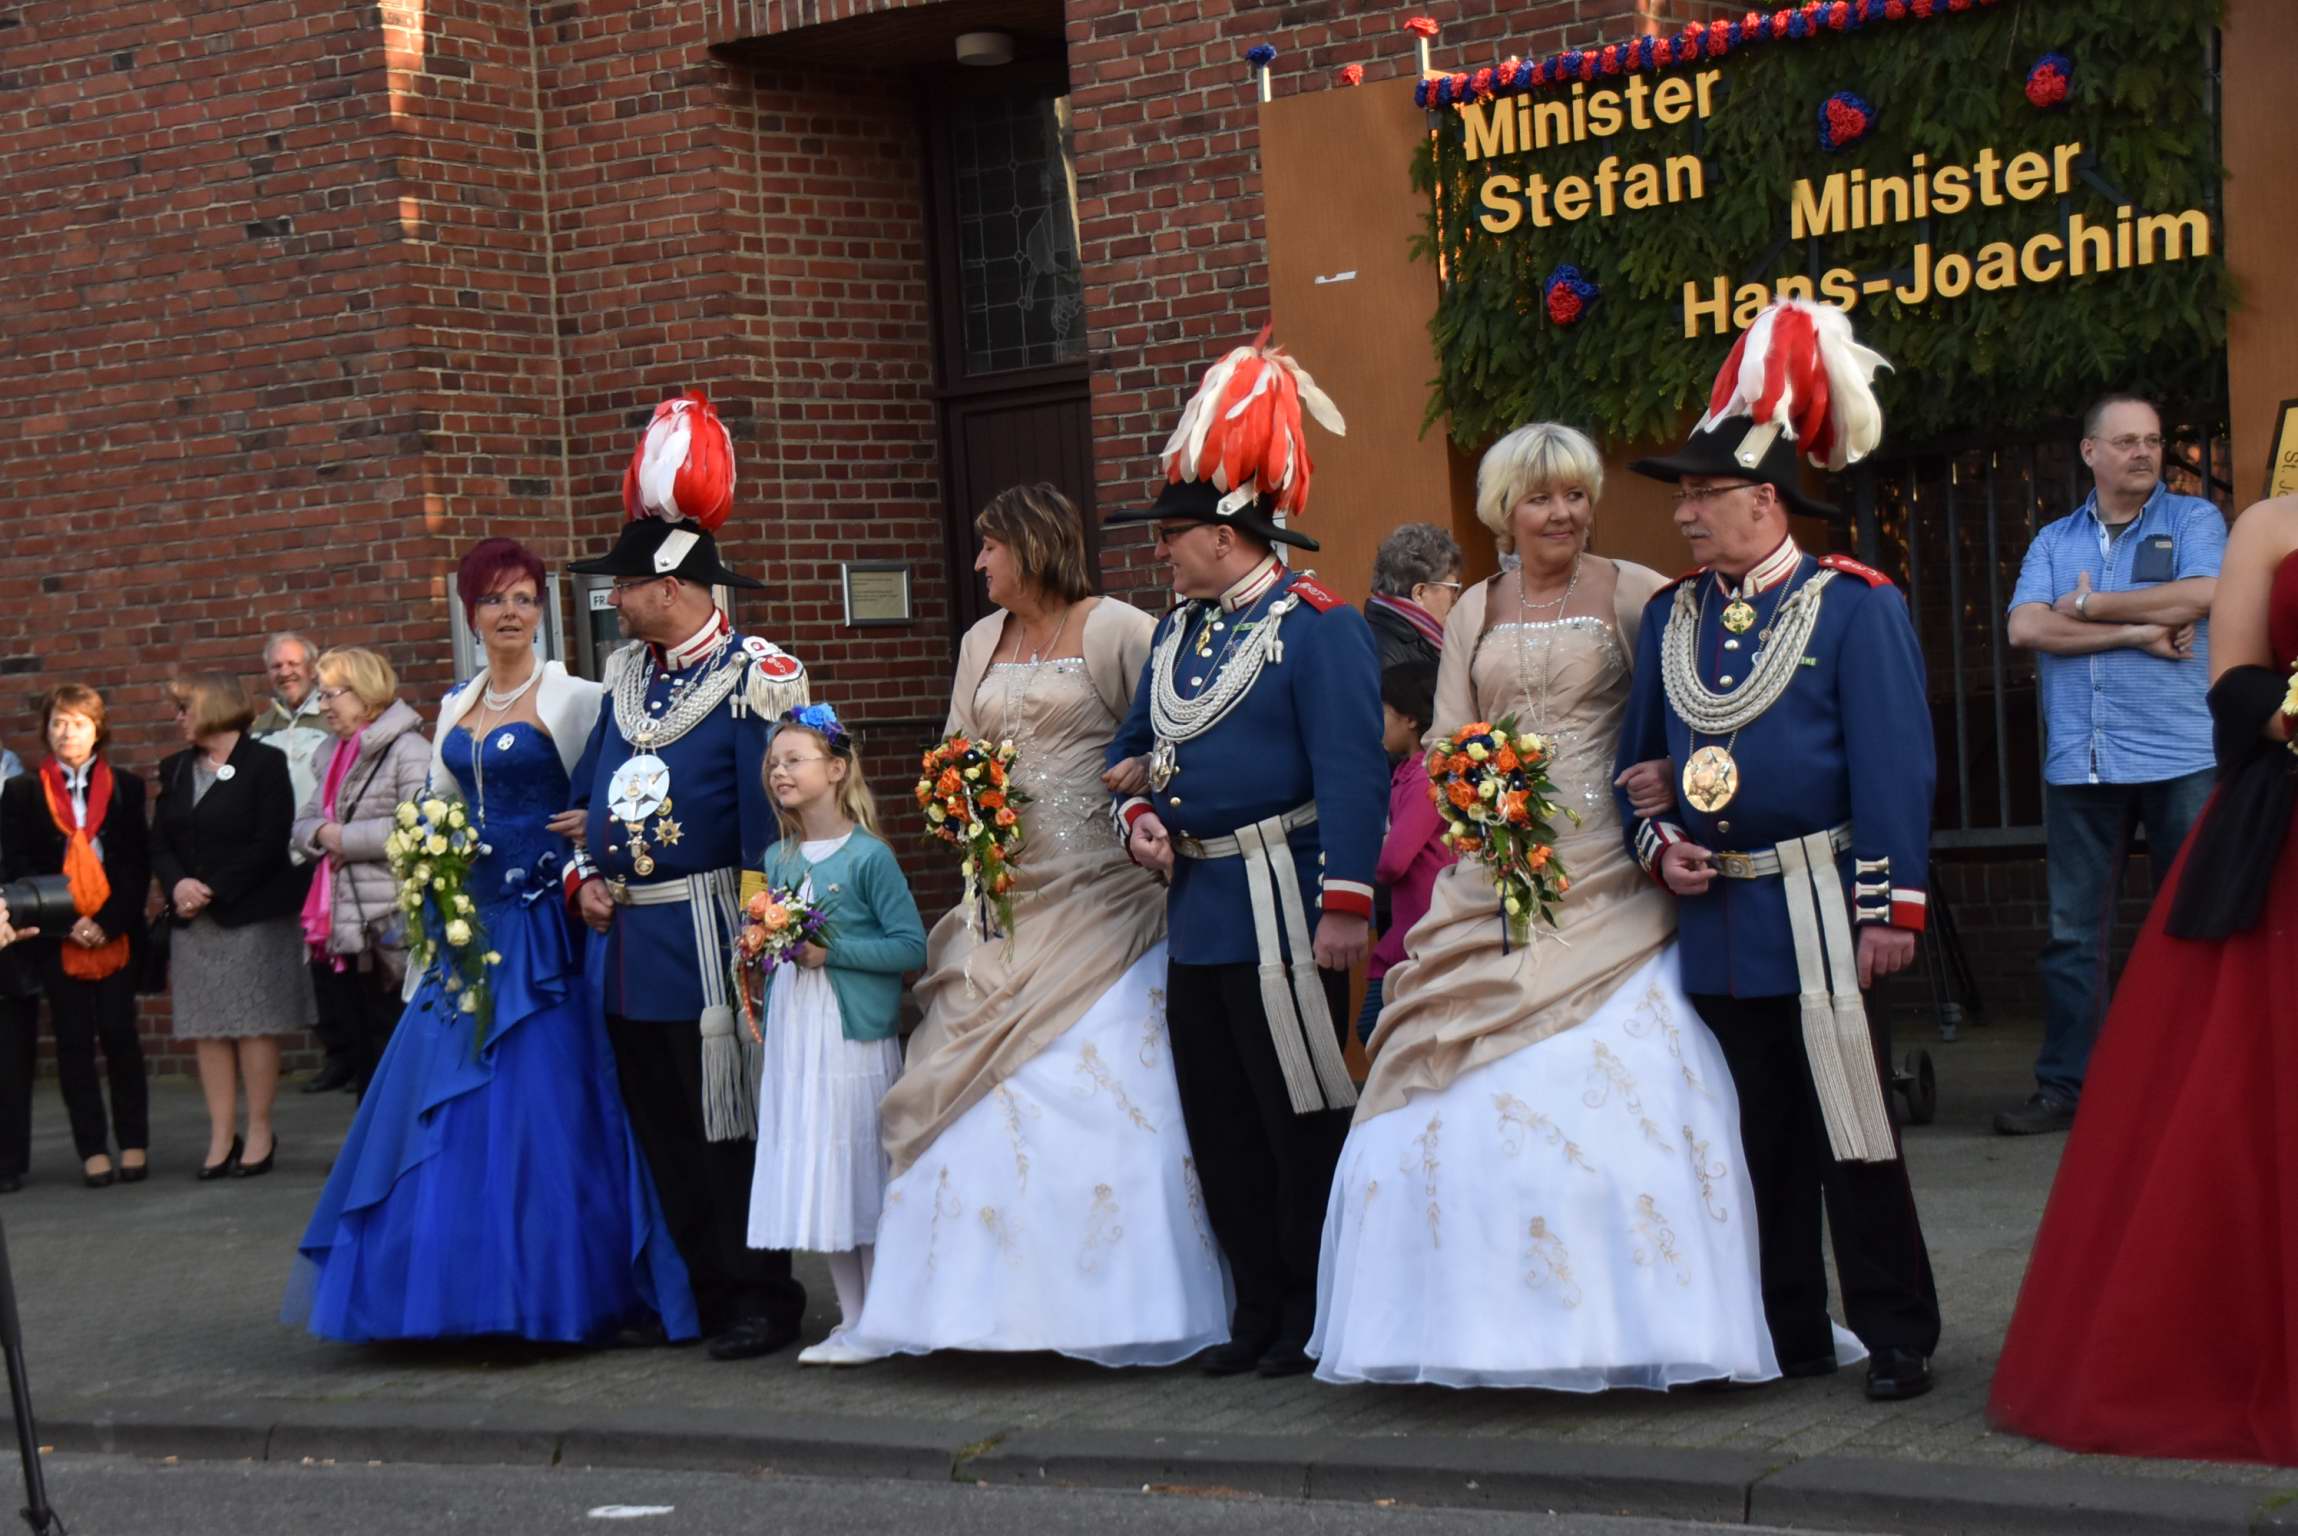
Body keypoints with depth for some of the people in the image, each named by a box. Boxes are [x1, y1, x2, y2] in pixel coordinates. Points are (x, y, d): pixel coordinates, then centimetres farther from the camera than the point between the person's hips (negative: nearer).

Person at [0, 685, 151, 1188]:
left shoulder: (125, 787, 7)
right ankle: (93, 1150, 5)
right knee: (73, 1042, 1)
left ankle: (134, 1144, 7)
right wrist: (67, 923, -10)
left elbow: (138, 864, 2)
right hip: (57, 938, 0)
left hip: (116, 935, 0)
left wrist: (110, 923, -10)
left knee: (119, 1034, -2)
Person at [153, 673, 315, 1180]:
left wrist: (213, 890, -15)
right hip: (193, 921, 5)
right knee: (207, 1028, 3)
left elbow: (269, 844, -11)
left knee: (254, 1024, -3)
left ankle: (259, 1132, 5)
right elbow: (160, 843, 10)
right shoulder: (174, 770, 14)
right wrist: (177, 885, -10)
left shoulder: (265, 763, -5)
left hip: (252, 915, -5)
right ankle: (221, 1136, 6)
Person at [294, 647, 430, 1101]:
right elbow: (302, 824, 21)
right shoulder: (339, 756, 19)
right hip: (341, 928, 9)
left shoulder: (407, 750, -10)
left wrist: (347, 837, -14)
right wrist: (322, 834, -3)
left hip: (389, 931, -9)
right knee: (363, 1050, 12)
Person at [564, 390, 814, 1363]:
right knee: (661, 1131, 11)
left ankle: (760, 1301, 7)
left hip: (704, 941, -7)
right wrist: (584, 876, 4)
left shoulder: (752, 679, -10)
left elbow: (769, 814, -14)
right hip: (622, 942, 7)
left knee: (726, 1126, -2)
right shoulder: (624, 678, 12)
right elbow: (587, 794, 21)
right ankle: (701, 1294, 19)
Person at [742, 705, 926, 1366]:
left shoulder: (868, 855, -8)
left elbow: (910, 947, -12)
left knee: (860, 1174, -4)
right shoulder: (777, 860, 11)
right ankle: (850, 1319, 19)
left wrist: (833, 950, -19)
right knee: (813, 1177, 9)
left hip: (853, 1036, -7)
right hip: (791, 1036, 7)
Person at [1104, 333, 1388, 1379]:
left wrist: (1346, 903, -22)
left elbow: (1351, 771, -17)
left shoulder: (1318, 626, -10)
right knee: (1217, 1125, 11)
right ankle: (1256, 1311, 20)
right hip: (1194, 906, 8)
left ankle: (1313, 1319, 8)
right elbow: (1132, 745, 25)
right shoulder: (1176, 630, 14)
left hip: (1279, 909, -8)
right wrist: (1139, 817, 4)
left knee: (1300, 1118, -1)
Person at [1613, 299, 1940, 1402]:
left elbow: (1894, 765, -10)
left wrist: (1891, 906, -14)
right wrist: (1657, 845, -1)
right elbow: (1637, 754, 18)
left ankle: (1897, 1335, 9)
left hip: (1815, 910, -5)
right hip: (1714, 918, 5)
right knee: (1760, 1137, 11)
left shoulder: (1853, 605, -6)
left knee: (1852, 1131, -1)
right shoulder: (1670, 616, 11)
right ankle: (1788, 1334, 20)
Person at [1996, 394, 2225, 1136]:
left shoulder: (2193, 520, 6)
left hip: (2182, 759, -3)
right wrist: (2140, 632, -9)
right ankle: (2065, 1087, 12)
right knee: (2073, 934, 6)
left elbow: (2198, 596, -13)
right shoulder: (2054, 542, 14)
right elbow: (2026, 628, -2)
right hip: (2079, 766, 3)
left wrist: (2090, 607, -4)